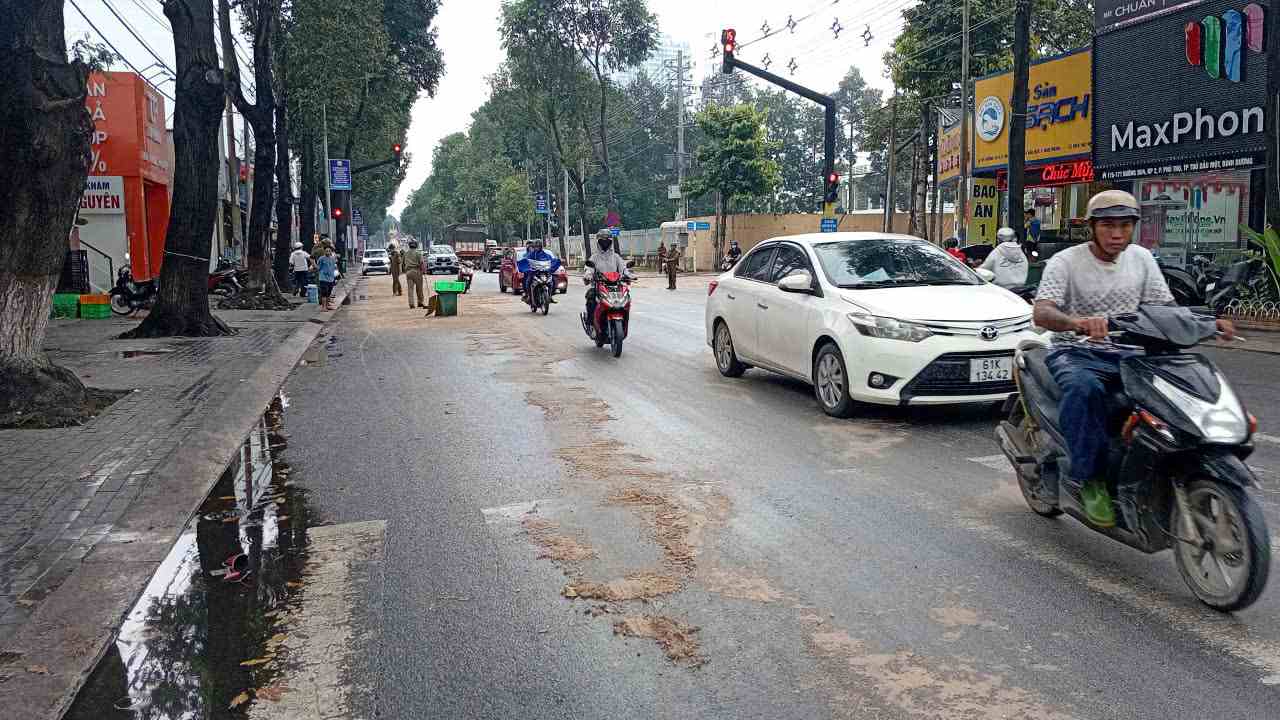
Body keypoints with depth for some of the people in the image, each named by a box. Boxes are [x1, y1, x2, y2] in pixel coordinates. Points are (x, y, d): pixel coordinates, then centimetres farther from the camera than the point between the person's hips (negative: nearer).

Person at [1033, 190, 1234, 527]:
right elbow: (1041, 312, -21)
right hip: (1076, 352, -5)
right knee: (1085, 388, -38)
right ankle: (1090, 477, -28)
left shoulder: (1141, 258, 10)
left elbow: (1166, 309, 11)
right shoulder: (1065, 262, -6)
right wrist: (1077, 322, -43)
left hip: (1128, 353, 5)